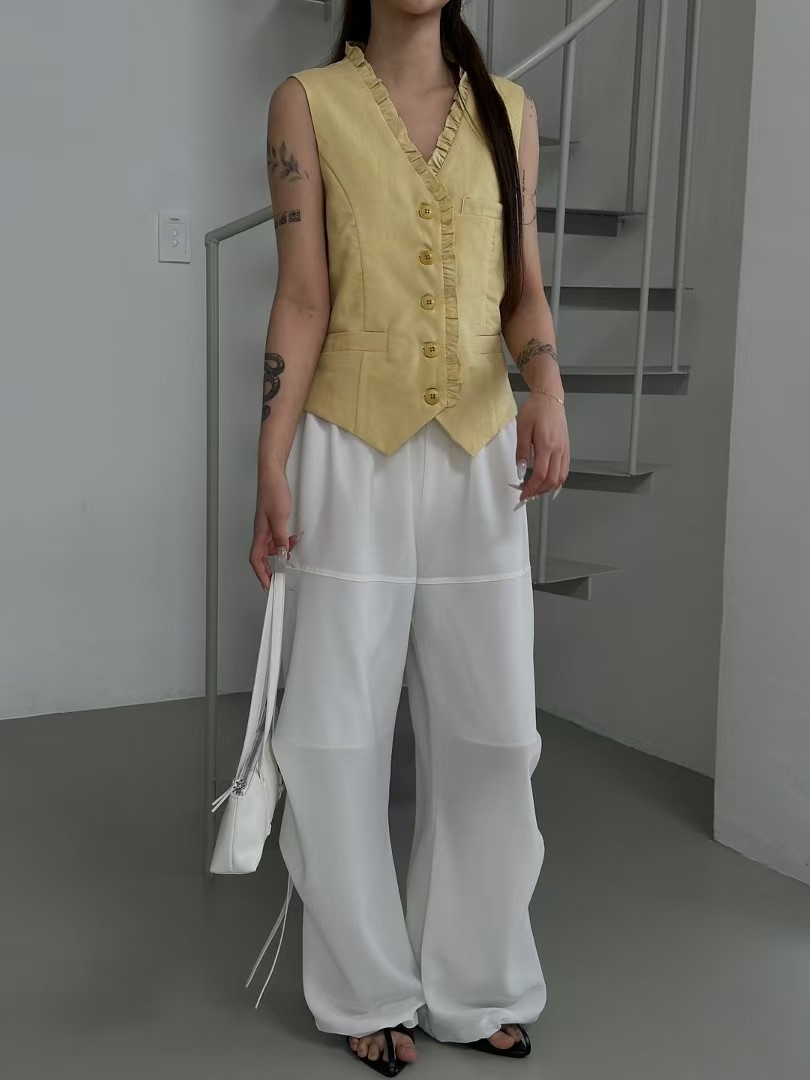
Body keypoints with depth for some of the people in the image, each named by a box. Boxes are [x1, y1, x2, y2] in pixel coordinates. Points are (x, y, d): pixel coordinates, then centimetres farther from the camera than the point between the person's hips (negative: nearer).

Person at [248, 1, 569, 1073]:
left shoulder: (507, 109, 10)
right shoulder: (309, 103, 1)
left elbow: (524, 288, 10)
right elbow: (302, 298, -4)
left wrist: (547, 387, -11)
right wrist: (270, 469, -10)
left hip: (478, 457, 3)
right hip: (352, 453, -2)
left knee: (490, 726, 7)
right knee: (339, 733, 4)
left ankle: (474, 983, 27)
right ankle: (370, 990, 23)